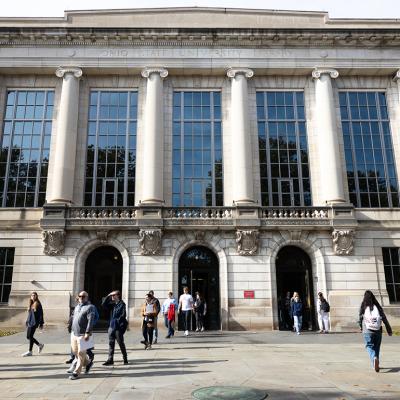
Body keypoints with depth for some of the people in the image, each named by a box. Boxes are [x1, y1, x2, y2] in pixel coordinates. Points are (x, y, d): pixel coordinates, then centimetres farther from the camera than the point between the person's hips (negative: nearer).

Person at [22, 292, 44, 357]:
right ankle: (40, 345, 25)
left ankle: (30, 351, 2)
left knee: (30, 336, -8)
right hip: (29, 322, 8)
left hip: (34, 322, -8)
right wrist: (27, 321, 19)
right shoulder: (30, 304, 13)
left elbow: (41, 314, -7)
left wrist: (41, 324, -8)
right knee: (28, 337, 8)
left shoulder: (38, 304, -7)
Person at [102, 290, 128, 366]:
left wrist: (117, 321, -17)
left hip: (118, 327, -6)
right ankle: (110, 360, 15)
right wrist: (108, 296, -1)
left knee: (121, 343, 4)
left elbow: (123, 315, -14)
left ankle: (125, 359, 17)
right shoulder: (112, 304, 10)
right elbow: (103, 304, 6)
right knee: (111, 343, 8)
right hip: (111, 326, 6)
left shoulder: (122, 304, -10)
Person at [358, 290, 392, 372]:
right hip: (378, 331, 2)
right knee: (377, 347, 17)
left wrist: (361, 327, 20)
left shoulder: (363, 307, -1)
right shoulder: (378, 306, 3)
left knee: (370, 347, 1)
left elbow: (360, 319, 2)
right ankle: (376, 363, 22)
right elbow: (384, 319, 1)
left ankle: (374, 358, -27)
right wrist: (389, 329, 7)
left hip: (367, 331, -2)